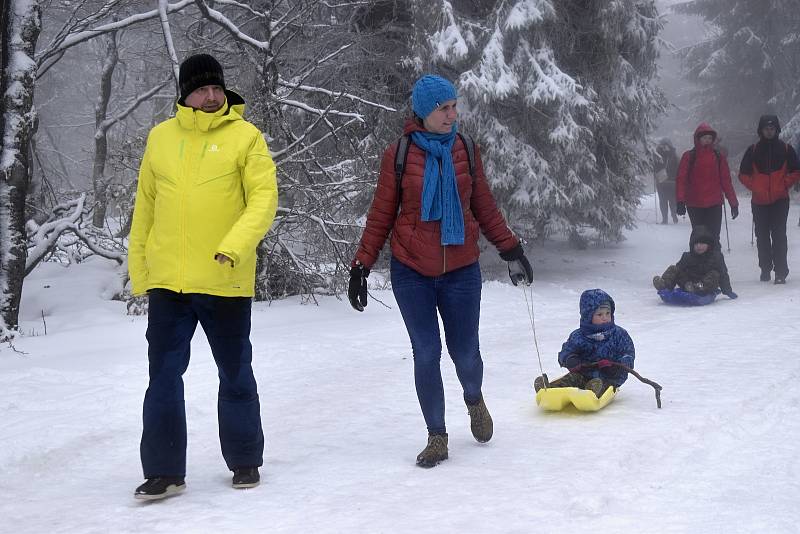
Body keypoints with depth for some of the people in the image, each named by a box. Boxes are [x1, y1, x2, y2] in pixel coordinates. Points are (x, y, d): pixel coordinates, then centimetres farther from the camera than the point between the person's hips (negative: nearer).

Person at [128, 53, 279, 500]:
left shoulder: (245, 136, -1)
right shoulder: (161, 138, 9)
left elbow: (265, 197, -9)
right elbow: (145, 208, 14)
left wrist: (236, 245, -24)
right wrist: (139, 270, 12)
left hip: (226, 281, -2)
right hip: (168, 282, 3)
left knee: (235, 375, 11)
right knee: (164, 376, 1)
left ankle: (245, 461, 26)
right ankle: (165, 471, 9)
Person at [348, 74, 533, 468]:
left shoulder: (465, 150, 1)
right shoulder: (399, 154, -5)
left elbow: (484, 207, 11)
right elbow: (381, 215, 1)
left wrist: (511, 250, 9)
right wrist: (361, 266, -1)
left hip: (461, 269, 1)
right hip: (412, 272, -1)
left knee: (465, 351, 3)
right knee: (426, 354, 1)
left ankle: (474, 400, 37)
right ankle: (437, 437, 15)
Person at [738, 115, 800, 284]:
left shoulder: (786, 149, 4)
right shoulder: (753, 150, 6)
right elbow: (743, 174, 11)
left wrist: (784, 184, -4)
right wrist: (754, 187, -2)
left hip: (780, 200, -2)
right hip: (759, 201, 2)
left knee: (779, 234, -11)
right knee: (762, 236, 8)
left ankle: (781, 271, -12)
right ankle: (765, 269, 19)